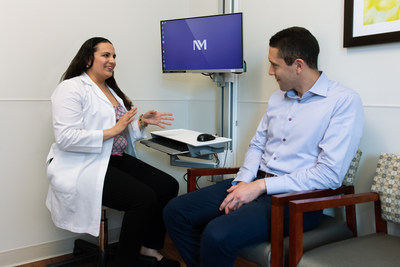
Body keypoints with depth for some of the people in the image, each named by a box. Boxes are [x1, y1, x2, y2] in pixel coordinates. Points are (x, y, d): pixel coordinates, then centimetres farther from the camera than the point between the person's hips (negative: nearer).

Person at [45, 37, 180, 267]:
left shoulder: (111, 90, 19)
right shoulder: (72, 88, -8)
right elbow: (65, 138, -20)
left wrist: (142, 122, 2)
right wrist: (112, 131, -20)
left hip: (115, 159, 9)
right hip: (84, 166, -9)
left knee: (168, 186, -7)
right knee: (144, 198, -25)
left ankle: (149, 248, 9)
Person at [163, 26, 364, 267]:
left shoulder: (344, 101, -10)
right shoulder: (278, 98, 15)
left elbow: (330, 174, -17)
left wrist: (261, 186, -17)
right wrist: (243, 183, -2)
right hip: (255, 184, 8)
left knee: (217, 235, -29)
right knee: (176, 211, -4)